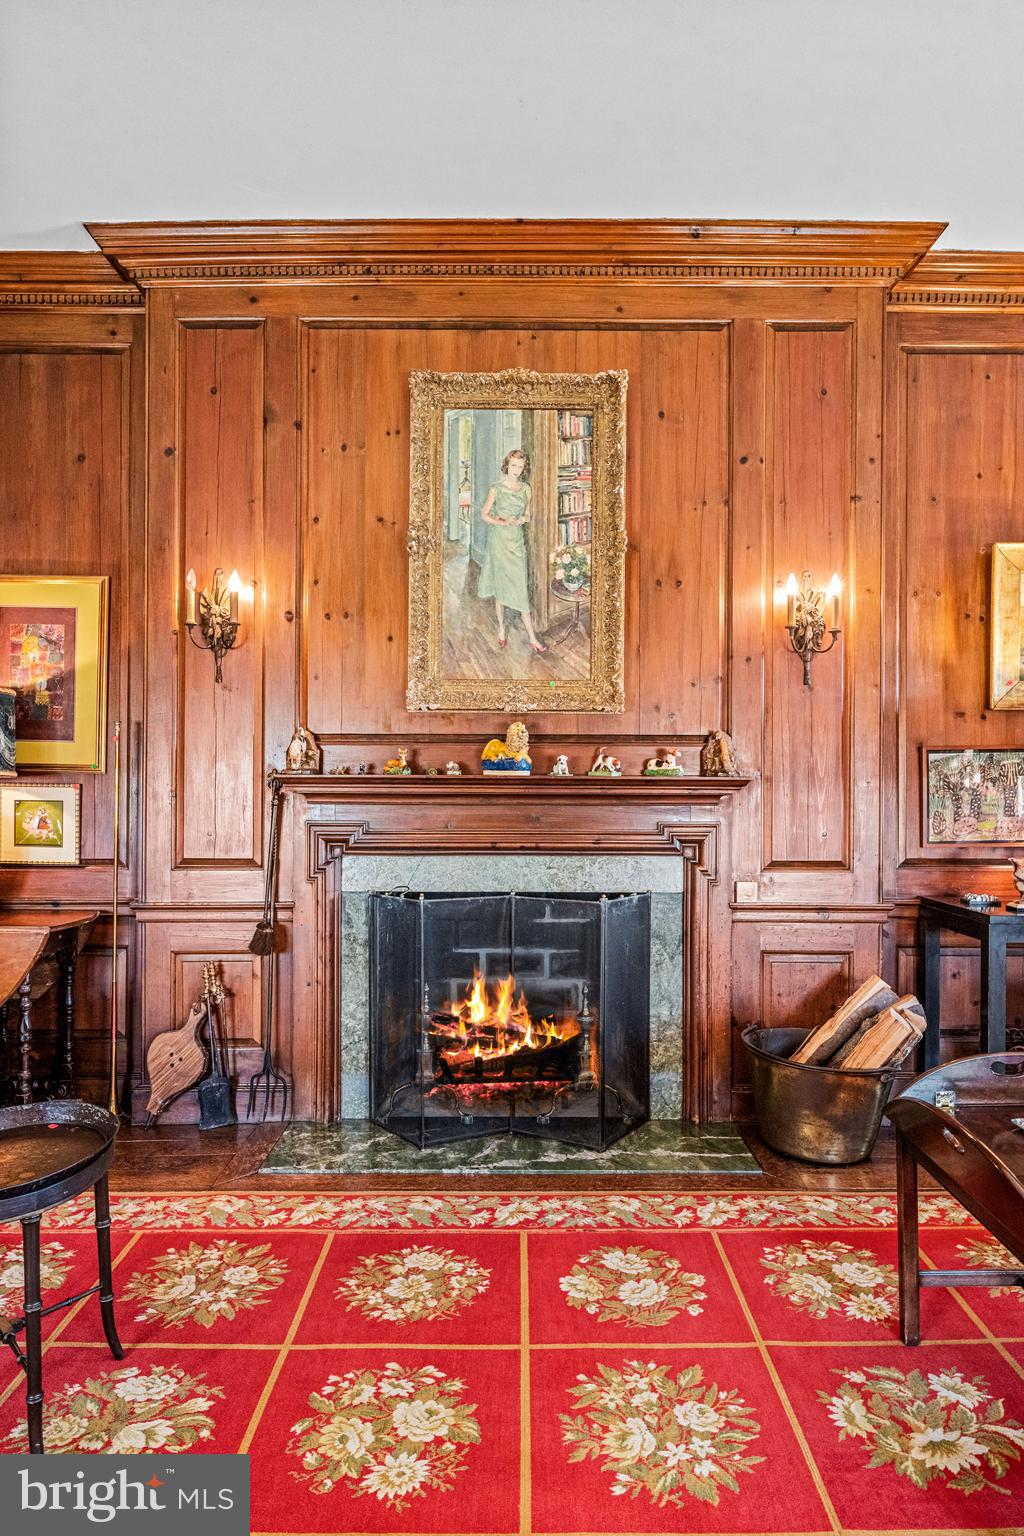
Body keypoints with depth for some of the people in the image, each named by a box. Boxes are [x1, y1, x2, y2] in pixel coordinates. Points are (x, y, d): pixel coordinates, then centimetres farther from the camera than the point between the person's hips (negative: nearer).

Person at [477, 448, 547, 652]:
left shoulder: (526, 489, 5)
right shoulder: (496, 488, -5)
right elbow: (484, 514, 1)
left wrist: (523, 519, -7)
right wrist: (501, 522, -16)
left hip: (517, 540, 3)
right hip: (499, 539, -2)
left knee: (519, 586, 0)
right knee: (500, 585, 4)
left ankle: (532, 637, -1)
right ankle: (501, 629, 18)